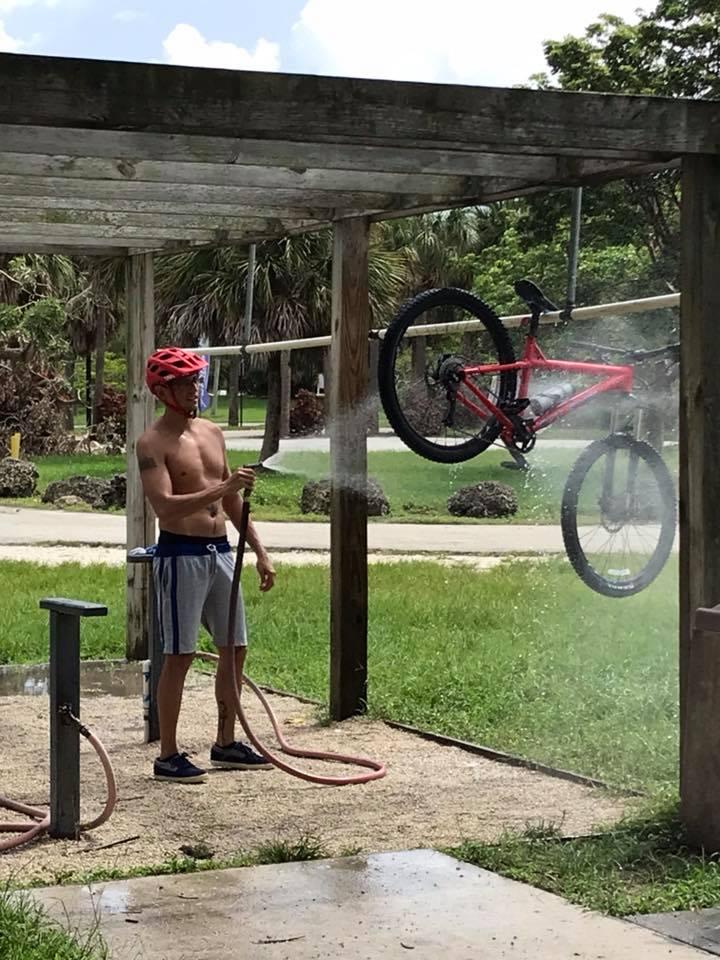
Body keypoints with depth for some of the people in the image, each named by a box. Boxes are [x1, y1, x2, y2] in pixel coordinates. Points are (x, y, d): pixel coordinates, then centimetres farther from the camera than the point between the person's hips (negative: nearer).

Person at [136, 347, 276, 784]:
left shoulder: (213, 432, 13)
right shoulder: (154, 444, -10)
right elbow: (165, 506, -23)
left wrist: (260, 551, 16)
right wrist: (223, 488, -29)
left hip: (220, 551, 7)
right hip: (181, 554, -7)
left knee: (235, 649, 11)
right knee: (179, 657, -4)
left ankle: (226, 743, 24)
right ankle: (168, 755, 3)